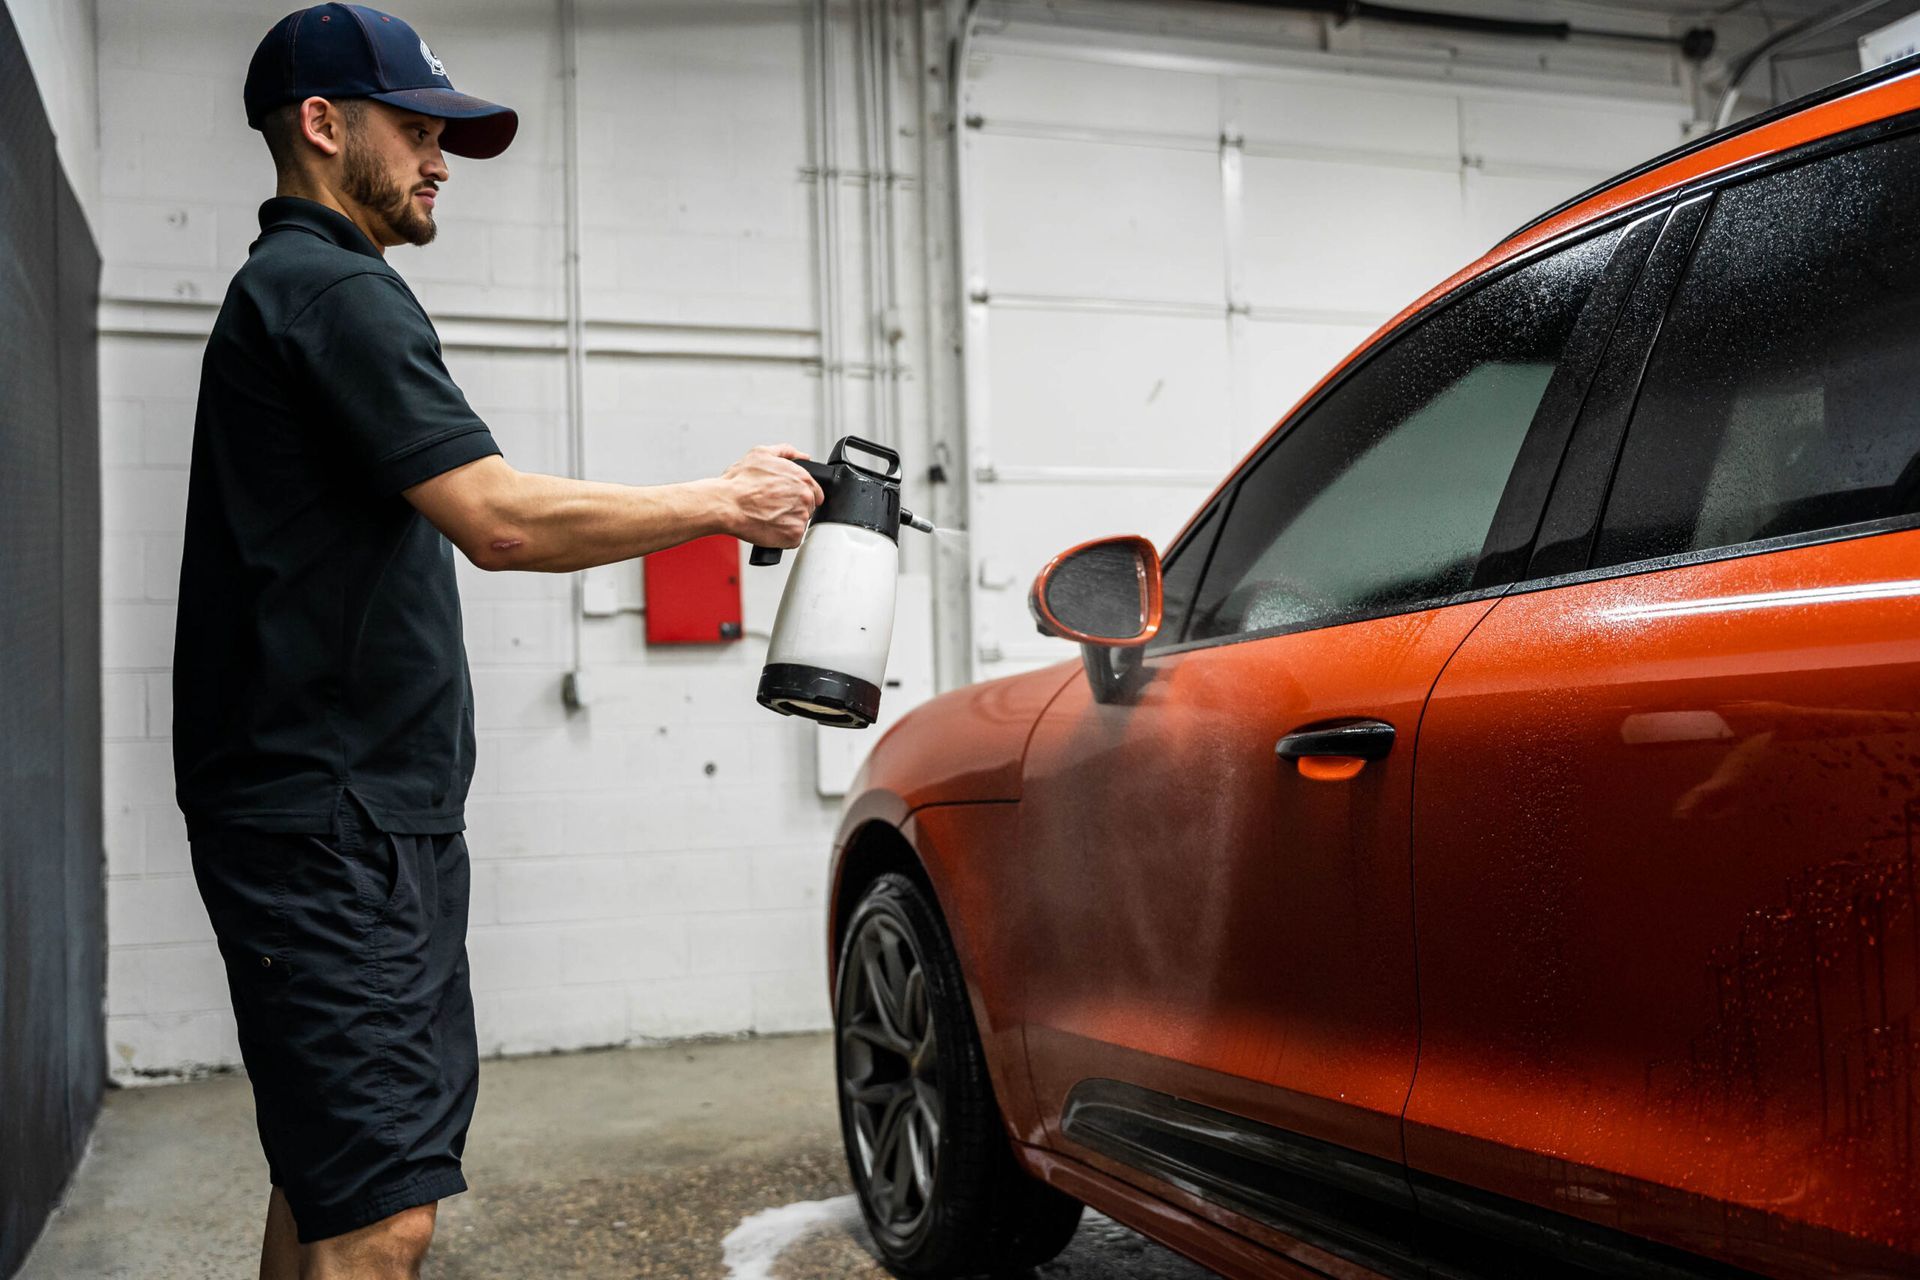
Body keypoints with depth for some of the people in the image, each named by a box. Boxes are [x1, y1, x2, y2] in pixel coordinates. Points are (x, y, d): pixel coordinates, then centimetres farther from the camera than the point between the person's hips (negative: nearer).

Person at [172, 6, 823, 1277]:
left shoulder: (291, 291, 22)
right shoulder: (331, 290, -12)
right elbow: (501, 519, -22)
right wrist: (726, 501, -12)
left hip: (365, 818, 11)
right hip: (334, 825, -11)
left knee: (329, 1176, 16)